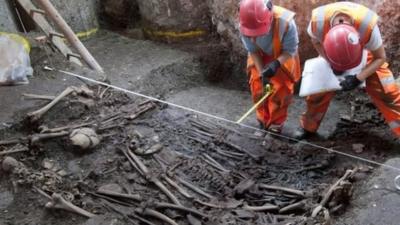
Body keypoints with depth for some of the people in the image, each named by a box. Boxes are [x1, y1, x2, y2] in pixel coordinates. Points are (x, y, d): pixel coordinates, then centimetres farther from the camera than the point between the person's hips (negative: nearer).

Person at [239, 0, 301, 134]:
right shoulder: (244, 26, -30)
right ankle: (264, 121, 29)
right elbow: (252, 51, -15)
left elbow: (290, 51, -24)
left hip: (283, 58, -2)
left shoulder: (285, 23, -40)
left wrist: (276, 64, -41)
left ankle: (276, 125, 21)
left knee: (280, 92, 0)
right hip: (260, 59, 3)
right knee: (258, 90, 7)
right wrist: (262, 72, -25)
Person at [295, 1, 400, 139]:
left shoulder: (368, 25, -43)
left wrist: (358, 78, -33)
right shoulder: (318, 20, -40)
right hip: (330, 52, 1)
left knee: (386, 92, -8)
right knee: (318, 90, 3)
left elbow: (380, 58, -22)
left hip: (365, 52, -1)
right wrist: (331, 63, -22)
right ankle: (309, 128, 24)